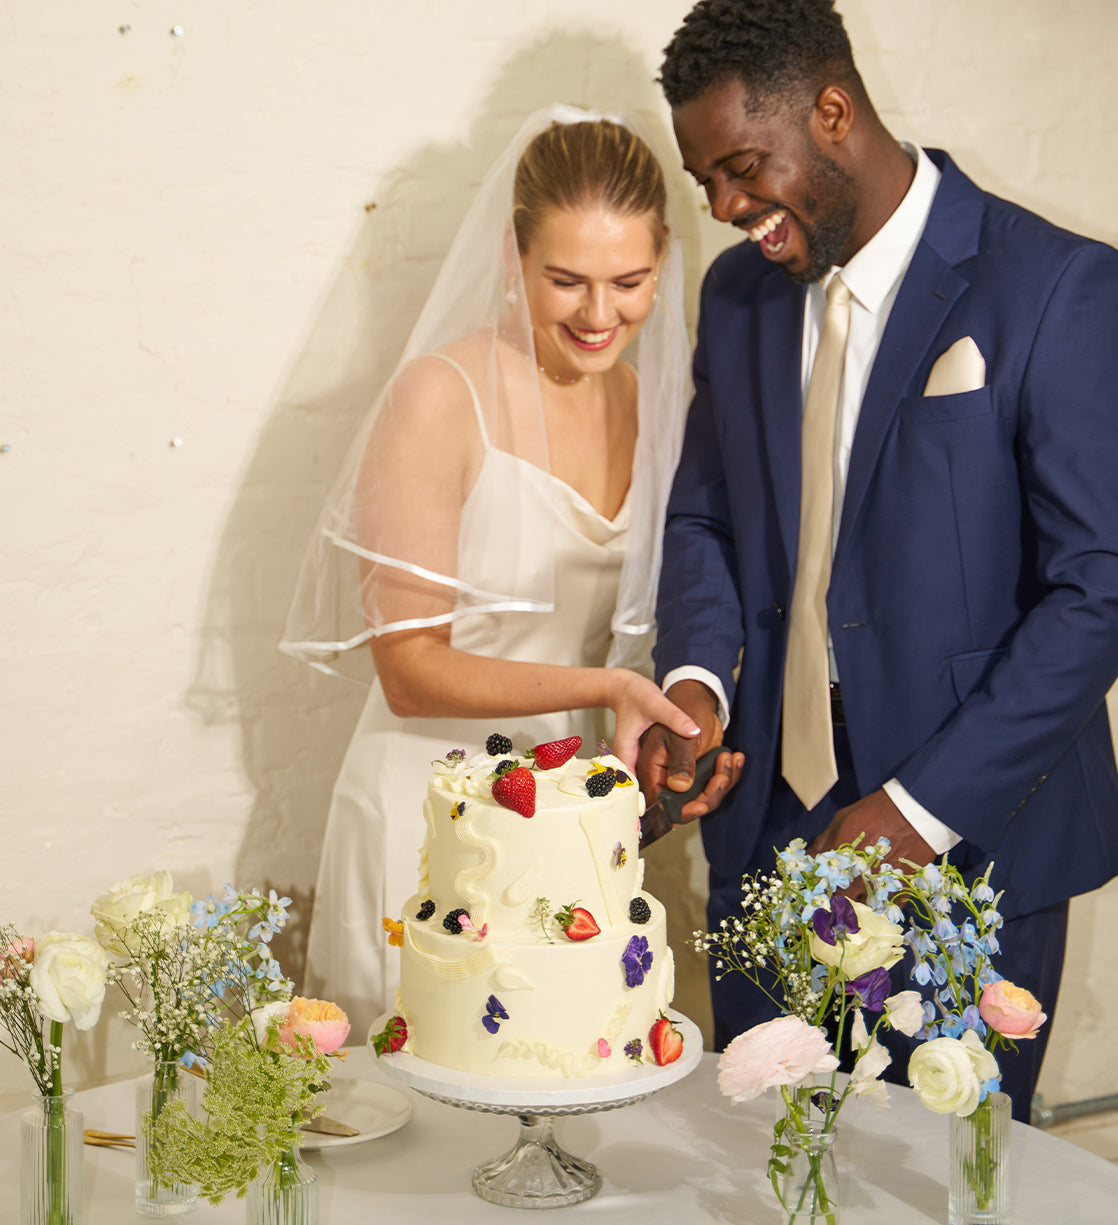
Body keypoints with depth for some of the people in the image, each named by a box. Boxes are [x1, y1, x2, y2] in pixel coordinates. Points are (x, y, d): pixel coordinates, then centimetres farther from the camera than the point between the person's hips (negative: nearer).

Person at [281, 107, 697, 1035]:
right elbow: (410, 670, -15)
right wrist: (601, 687, -24)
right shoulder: (442, 398, -14)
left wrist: (670, 736, -3)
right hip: (431, 813, -5)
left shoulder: (653, 402, 4)